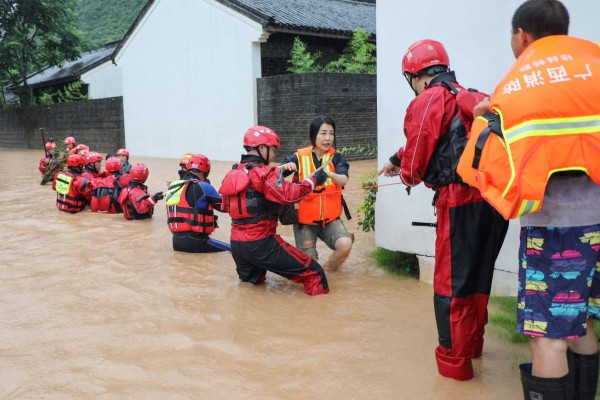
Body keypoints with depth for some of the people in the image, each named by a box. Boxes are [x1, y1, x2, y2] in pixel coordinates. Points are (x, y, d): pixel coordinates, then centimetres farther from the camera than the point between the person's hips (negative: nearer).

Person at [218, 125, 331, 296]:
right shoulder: (264, 173, -11)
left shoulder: (232, 174, 12)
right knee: (314, 273, -6)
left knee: (252, 281, 35)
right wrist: (314, 179, -11)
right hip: (260, 243, -8)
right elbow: (289, 195, -23)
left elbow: (225, 206, 23)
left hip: (236, 244, 8)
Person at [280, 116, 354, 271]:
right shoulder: (299, 157, -7)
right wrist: (284, 167, -36)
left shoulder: (336, 157, -3)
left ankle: (329, 268, 7)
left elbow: (343, 180, -22)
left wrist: (328, 173, -42)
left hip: (330, 218, 1)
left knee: (345, 244, -25)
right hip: (305, 220, -1)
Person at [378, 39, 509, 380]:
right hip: (493, 199, 8)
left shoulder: (428, 101, -5)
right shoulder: (474, 98, 19)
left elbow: (416, 163, -7)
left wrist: (407, 175, 17)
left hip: (461, 202, -8)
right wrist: (398, 162, 38)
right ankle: (472, 342, 38)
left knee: (451, 283, 5)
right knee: (478, 276, 21)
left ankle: (454, 360, 14)